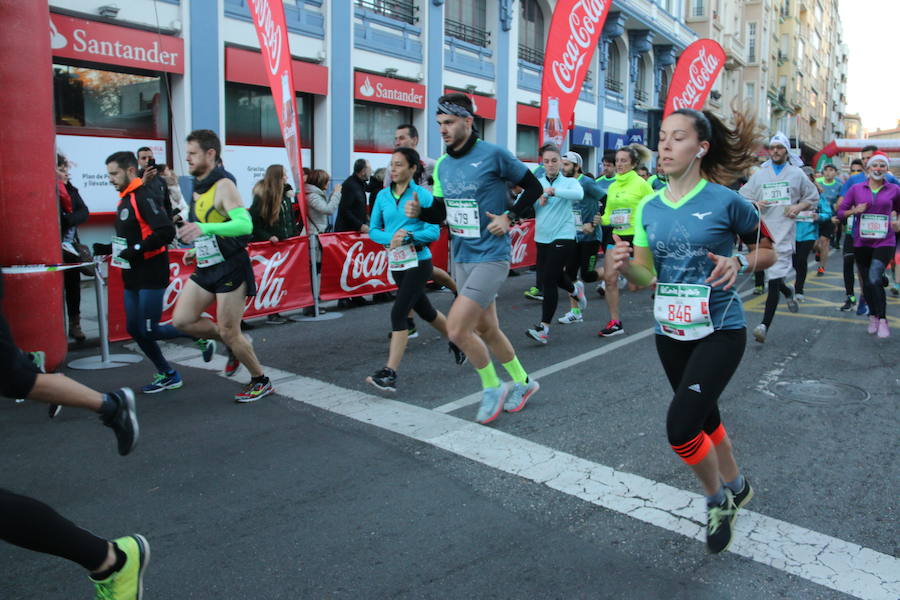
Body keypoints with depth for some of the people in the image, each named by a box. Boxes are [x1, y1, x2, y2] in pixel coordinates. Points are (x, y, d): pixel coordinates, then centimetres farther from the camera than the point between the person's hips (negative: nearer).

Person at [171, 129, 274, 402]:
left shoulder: (223, 186, -16)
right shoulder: (199, 187, 12)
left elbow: (245, 224, -31)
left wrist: (204, 229, -42)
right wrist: (196, 249, 16)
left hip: (230, 267, -9)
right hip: (206, 267, 9)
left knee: (228, 332, -2)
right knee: (182, 320, 3)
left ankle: (261, 381, 18)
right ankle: (236, 345, 23)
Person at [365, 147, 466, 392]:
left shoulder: (423, 195, -9)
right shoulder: (383, 196, 4)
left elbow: (434, 232, -12)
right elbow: (373, 230, 5)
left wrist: (408, 236, -26)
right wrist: (391, 238, -15)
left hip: (418, 262, -6)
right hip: (396, 263, 6)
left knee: (398, 314, -15)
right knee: (424, 310, 21)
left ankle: (389, 374, -13)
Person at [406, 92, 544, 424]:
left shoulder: (494, 155, -11)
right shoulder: (442, 165, 8)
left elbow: (534, 187, -2)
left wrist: (509, 217, -12)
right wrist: (420, 212, -5)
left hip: (491, 256, -7)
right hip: (462, 258, 7)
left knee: (456, 328, -15)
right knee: (486, 329, 16)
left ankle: (492, 387, 9)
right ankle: (522, 381, 38)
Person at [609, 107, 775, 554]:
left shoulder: (725, 201, -10)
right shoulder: (648, 208, 3)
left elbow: (769, 251, 4)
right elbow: (646, 278, 4)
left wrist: (739, 263, -18)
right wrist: (623, 264, -18)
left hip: (720, 329, -5)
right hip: (670, 332, 5)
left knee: (681, 427, -15)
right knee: (704, 417, 20)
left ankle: (717, 499, 16)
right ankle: (736, 486, 47)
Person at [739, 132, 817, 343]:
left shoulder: (797, 174, 8)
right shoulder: (759, 174, 12)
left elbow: (813, 196, 16)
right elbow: (743, 197, 12)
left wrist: (799, 207, -4)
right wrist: (755, 204, -9)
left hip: (784, 232, -3)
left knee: (775, 278, -11)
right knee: (773, 274, 15)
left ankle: (765, 325, -14)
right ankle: (788, 293, 49)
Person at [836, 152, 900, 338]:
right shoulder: (856, 189, 3)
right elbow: (840, 212, 5)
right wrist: (855, 210, -13)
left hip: (884, 241, -2)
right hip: (862, 241, 2)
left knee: (874, 279, -20)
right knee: (867, 282, 11)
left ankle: (882, 319, -8)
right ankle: (873, 316, 30)